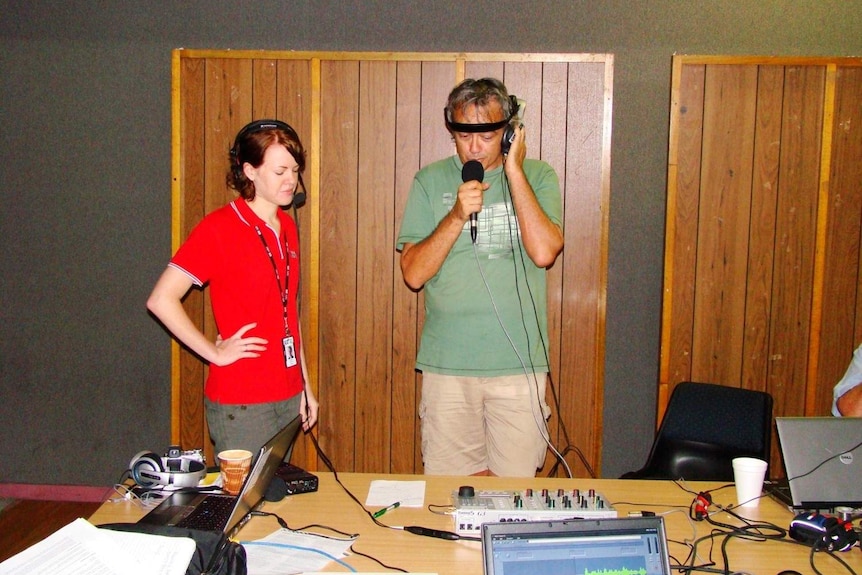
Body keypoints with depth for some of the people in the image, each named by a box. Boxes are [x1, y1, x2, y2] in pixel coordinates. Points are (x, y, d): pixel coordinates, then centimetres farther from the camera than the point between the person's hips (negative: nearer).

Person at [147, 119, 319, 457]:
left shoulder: (286, 227, 9)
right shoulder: (219, 228, -12)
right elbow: (161, 300, -15)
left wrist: (305, 386, 14)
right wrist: (215, 352, -13)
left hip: (288, 397, 7)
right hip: (240, 404, -7)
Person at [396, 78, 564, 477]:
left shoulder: (538, 177, 3)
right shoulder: (430, 181, 3)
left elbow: (544, 252, -15)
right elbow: (413, 274, -4)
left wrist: (514, 170, -11)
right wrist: (457, 215, -16)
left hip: (519, 365, 0)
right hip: (447, 364, 1)